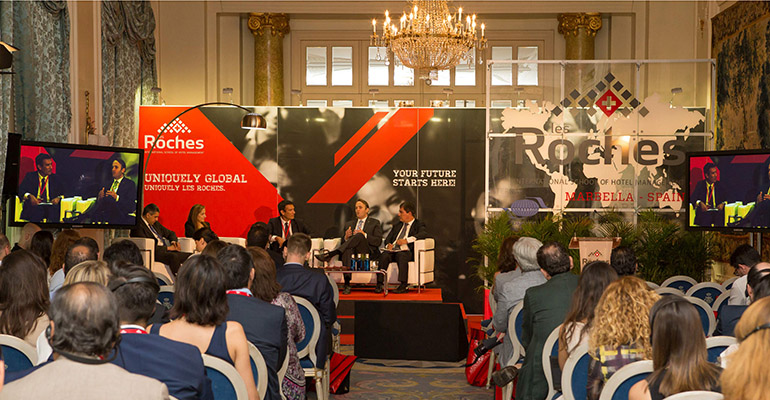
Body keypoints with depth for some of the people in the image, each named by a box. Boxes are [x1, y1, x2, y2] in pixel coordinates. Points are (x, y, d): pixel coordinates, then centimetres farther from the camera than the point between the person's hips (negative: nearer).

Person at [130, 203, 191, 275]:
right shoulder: (138, 228, -8)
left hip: (166, 251, 9)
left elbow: (170, 233, 31)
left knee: (190, 256, -9)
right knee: (173, 256, -38)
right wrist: (167, 248, -17)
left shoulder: (155, 224, 19)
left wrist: (174, 241, 7)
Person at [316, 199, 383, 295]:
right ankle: (347, 284, -44)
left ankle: (330, 255, -42)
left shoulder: (375, 223, 16)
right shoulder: (349, 224, 27)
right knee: (347, 250, -36)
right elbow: (343, 242, 20)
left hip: (369, 252, -3)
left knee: (359, 236, -34)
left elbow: (378, 242, 2)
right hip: (351, 251, 3)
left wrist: (364, 235, -11)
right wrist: (346, 237, -2)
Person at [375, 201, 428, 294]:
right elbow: (388, 238, 24)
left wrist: (406, 240, -21)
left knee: (401, 256, -38)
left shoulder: (418, 224, 9)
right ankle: (379, 284, -31)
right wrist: (388, 244, -2)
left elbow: (424, 234, -13)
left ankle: (404, 285, -37)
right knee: (384, 255, -28)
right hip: (392, 250, 4)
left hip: (406, 252, -4)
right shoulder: (397, 225, 27)